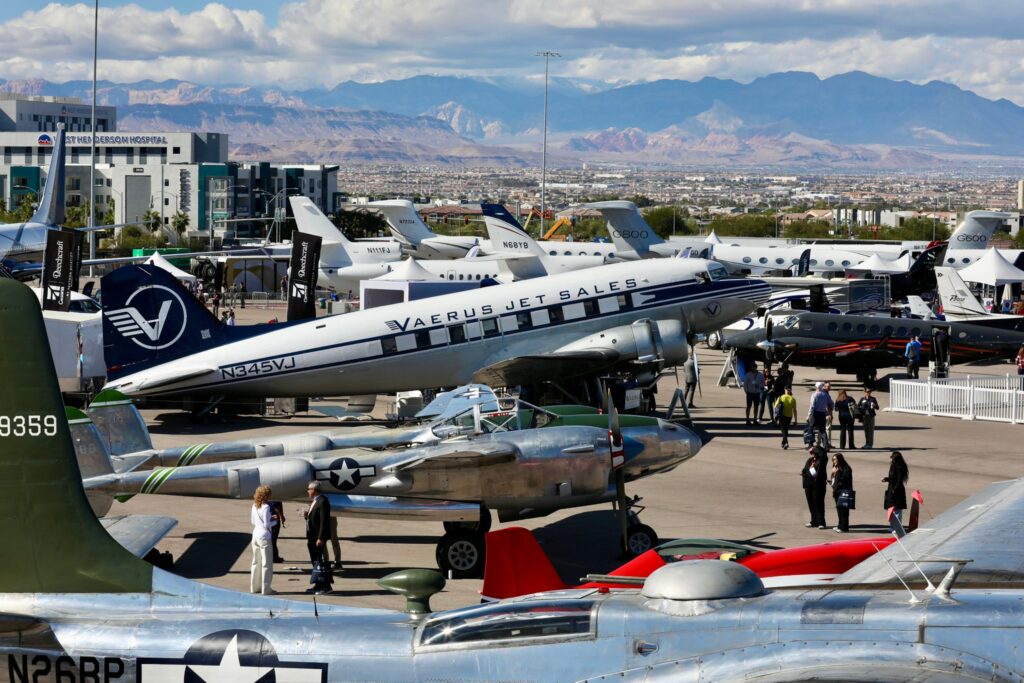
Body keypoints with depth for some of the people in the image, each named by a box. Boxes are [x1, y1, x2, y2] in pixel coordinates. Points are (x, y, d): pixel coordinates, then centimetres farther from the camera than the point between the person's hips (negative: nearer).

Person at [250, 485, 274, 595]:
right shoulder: (266, 507, -17)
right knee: (267, 563, 0)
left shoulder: (254, 506, 6)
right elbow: (266, 524, -18)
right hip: (264, 536, -8)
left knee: (256, 562, 15)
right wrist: (275, 521, 1)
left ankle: (254, 587, 20)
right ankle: (266, 589, 2)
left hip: (255, 535, 8)